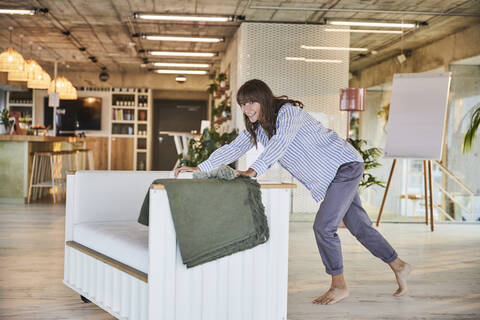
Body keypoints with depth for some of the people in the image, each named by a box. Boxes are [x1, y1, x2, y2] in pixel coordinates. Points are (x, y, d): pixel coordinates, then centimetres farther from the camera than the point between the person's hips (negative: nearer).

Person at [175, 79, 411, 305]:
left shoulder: (288, 112, -21)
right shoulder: (256, 127, 5)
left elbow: (280, 141, -37)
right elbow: (233, 149, 3)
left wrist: (254, 170, -46)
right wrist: (199, 168, -6)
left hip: (345, 166, -9)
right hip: (327, 177, 9)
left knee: (323, 226, -13)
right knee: (359, 226, 11)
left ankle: (339, 286, 3)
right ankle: (399, 267, 26)